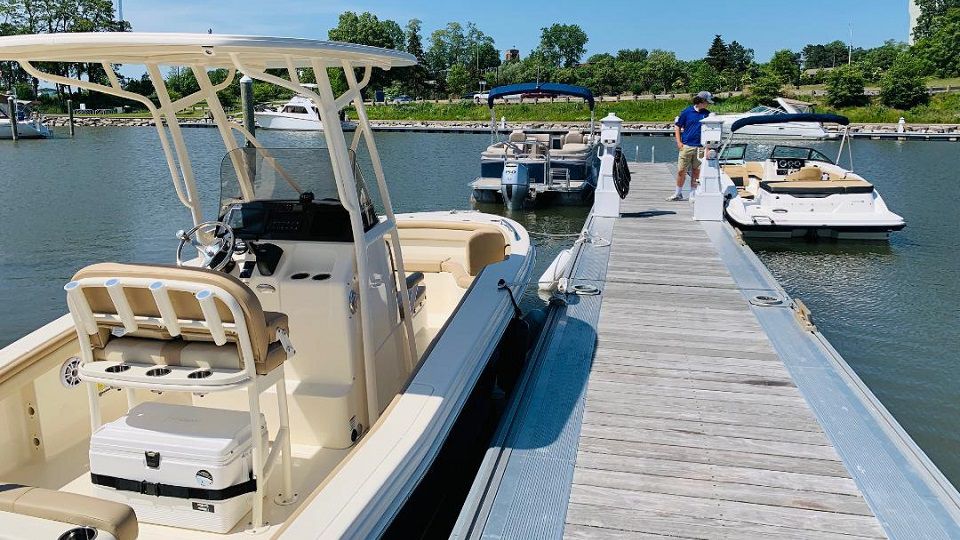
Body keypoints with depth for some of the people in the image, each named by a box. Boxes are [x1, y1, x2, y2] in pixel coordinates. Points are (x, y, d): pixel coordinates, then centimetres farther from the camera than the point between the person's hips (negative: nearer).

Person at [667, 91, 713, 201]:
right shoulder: (686, 112, 1)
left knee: (696, 171, 6)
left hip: (700, 147, 2)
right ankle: (678, 194, 13)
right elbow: (677, 127, 5)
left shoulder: (707, 114, 9)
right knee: (681, 171, 0)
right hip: (686, 146, -2)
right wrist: (679, 142, -2)